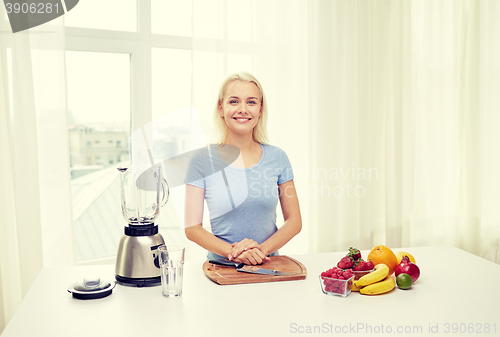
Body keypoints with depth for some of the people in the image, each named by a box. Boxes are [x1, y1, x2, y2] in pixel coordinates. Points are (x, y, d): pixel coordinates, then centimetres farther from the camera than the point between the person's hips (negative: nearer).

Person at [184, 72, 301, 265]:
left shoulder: (277, 157, 4)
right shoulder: (202, 160, -2)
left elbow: (294, 220, 7)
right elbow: (192, 227, -2)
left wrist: (263, 249, -10)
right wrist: (232, 252, -16)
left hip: (269, 265, 1)